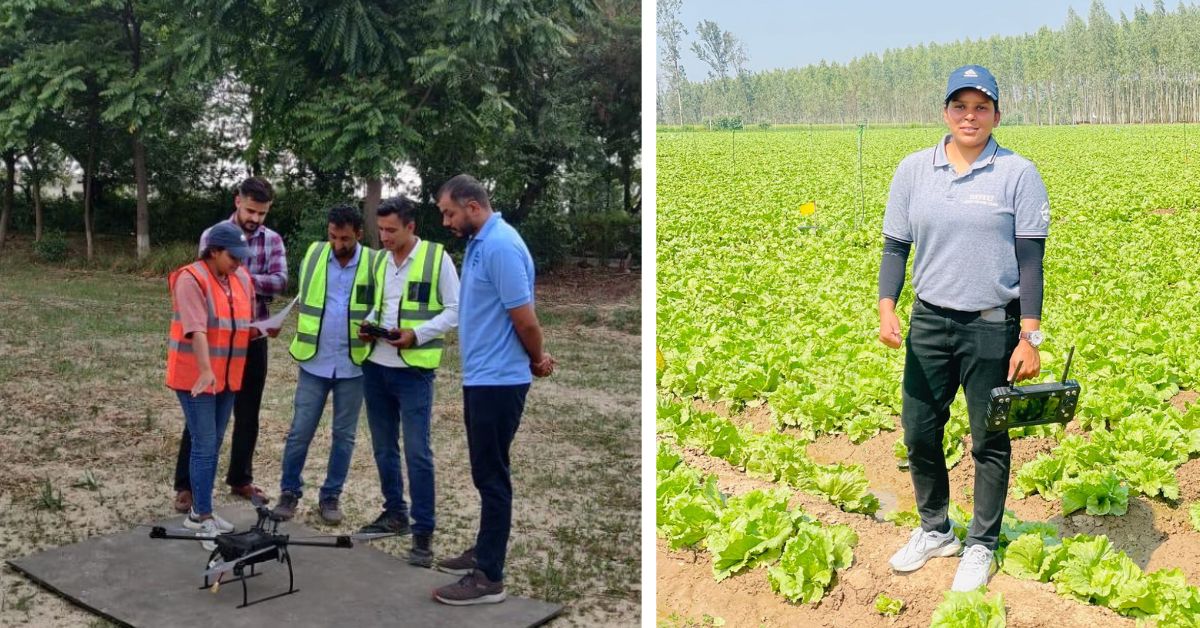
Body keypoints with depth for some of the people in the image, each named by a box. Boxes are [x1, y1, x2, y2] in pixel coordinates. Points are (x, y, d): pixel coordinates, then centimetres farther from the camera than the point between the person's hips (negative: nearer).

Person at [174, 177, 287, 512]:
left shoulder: (273, 241, 4)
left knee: (248, 414, 12)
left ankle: (241, 479, 26)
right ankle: (186, 484, 11)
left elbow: (280, 282, -11)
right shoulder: (213, 236, -3)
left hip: (254, 338, 3)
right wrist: (259, 286, -21)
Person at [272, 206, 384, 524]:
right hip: (314, 363, 1)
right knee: (300, 432, 4)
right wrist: (301, 347, 9)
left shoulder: (375, 263, -5)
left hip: (352, 365, -1)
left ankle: (330, 496, 21)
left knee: (344, 435, 9)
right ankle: (290, 492, 19)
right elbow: (302, 304, 11)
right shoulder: (313, 255, 1)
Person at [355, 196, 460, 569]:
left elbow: (455, 311, -8)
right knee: (384, 448, 15)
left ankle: (424, 532, 2)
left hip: (414, 370, -6)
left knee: (417, 452, -5)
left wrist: (416, 334, -18)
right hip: (376, 366, 6)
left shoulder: (437, 258, -8)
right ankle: (394, 513, 30)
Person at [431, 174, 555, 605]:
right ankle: (485, 552, 32)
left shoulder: (500, 247, -21)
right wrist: (535, 360, 10)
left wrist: (537, 361, -3)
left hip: (497, 381, -10)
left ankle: (489, 577, 5)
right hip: (480, 377, 10)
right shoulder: (479, 243, 12)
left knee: (492, 475, -3)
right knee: (486, 472, 19)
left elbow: (525, 319, -20)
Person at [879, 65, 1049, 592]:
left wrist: (1030, 338, -9)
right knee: (919, 432, 9)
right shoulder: (913, 170, 2)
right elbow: (895, 247, 5)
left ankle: (981, 546, 27)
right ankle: (934, 530, 33)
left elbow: (1030, 261, -5)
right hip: (930, 322, 3)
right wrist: (886, 307, -10)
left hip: (992, 326, -3)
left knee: (989, 441, 9)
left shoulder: (1018, 174, -6)